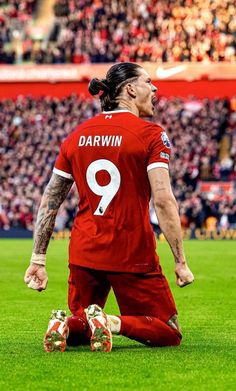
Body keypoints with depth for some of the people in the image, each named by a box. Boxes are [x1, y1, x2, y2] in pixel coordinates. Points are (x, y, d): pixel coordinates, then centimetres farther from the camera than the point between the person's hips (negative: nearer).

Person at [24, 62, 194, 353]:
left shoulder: (77, 135, 9)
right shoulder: (151, 135, -7)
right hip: (133, 256, -5)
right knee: (170, 334, 9)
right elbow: (163, 201, -16)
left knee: (78, 331, 24)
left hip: (83, 253, 5)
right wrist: (181, 262, -13)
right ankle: (112, 323, -19)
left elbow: (49, 201, 8)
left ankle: (67, 325, -12)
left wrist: (37, 260, 13)